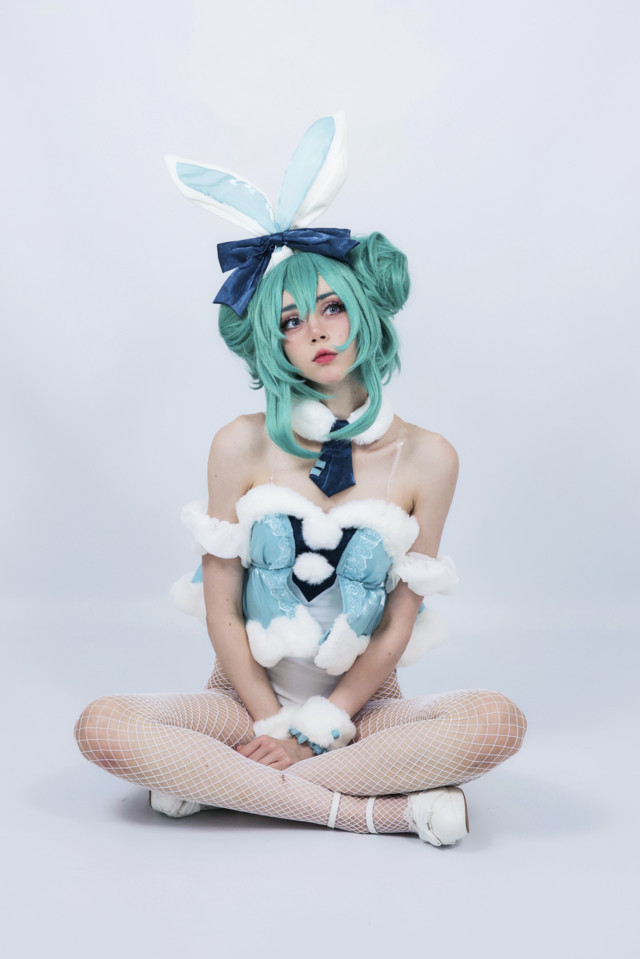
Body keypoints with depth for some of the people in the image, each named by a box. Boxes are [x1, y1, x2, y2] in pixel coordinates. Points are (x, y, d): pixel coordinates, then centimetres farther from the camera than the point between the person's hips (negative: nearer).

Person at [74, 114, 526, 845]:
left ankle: (220, 783, -19)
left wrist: (322, 728, -11)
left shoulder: (425, 457, -4)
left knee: (495, 722, -29)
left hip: (359, 709, 0)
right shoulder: (243, 445, -4)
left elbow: (399, 622, -4)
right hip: (247, 701, 1)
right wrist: (275, 725, -10)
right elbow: (220, 605, -3)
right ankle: (382, 808, -22)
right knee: (103, 727, -26)